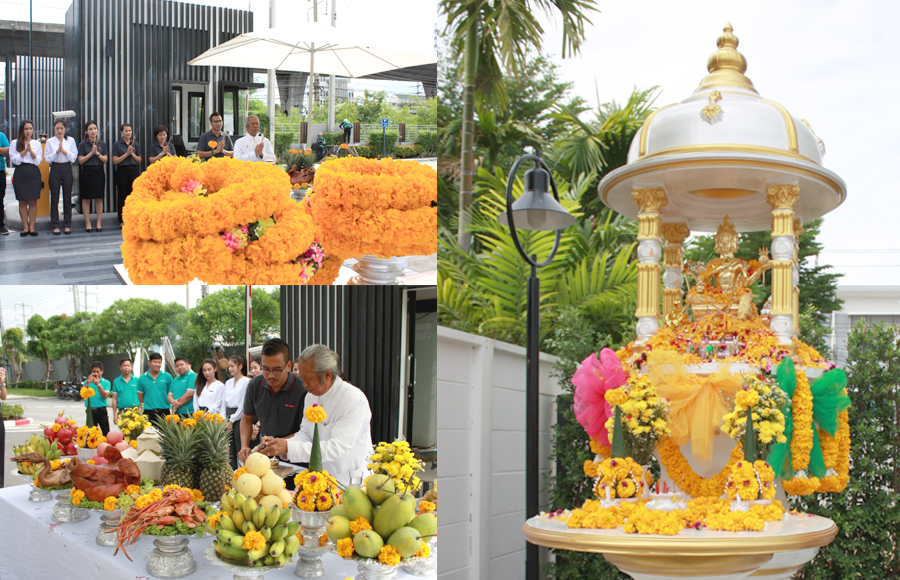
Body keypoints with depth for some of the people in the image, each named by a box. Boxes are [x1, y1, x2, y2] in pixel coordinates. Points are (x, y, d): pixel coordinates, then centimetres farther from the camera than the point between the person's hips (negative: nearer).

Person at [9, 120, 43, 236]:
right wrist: (25, 150, -10)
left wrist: (31, 151, -11)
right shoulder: (15, 143, 6)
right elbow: (14, 160, -3)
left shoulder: (37, 144, 11)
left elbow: (38, 161, 3)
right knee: (22, 202, 1)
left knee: (33, 201, -2)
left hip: (34, 174, 1)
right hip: (20, 173, -1)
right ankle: (25, 227, 7)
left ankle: (32, 227, 5)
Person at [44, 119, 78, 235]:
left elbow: (74, 157, 1)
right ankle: (55, 226, 6)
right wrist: (57, 151, -13)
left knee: (67, 197, 3)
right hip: (55, 169, 0)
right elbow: (47, 159, 0)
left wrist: (64, 151, -12)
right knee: (54, 198, 0)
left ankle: (67, 225, 10)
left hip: (67, 168, 0)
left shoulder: (71, 141, 5)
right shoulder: (50, 142, 4)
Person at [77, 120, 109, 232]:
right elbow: (80, 160, -6)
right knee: (86, 199, 0)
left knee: (99, 199, 3)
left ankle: (99, 223, 8)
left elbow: (105, 160, 3)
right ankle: (87, 223, 6)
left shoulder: (102, 144, 7)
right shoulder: (83, 144, 1)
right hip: (87, 172, -2)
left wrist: (97, 153, -11)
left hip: (99, 172, 2)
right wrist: (91, 153, -14)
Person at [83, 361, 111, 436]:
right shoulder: (87, 381, 10)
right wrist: (87, 383, -15)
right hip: (90, 410, 2)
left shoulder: (106, 382, 5)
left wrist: (98, 384, -17)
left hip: (101, 410, -2)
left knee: (106, 432, -4)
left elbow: (105, 395, -9)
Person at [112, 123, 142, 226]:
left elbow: (139, 160, 8)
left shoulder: (136, 144, 10)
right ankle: (122, 220, 6)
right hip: (122, 171, -2)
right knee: (122, 196, 1)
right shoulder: (117, 144, 1)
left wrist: (132, 153, -9)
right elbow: (115, 161, -6)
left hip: (134, 170, 3)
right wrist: (127, 153, -11)